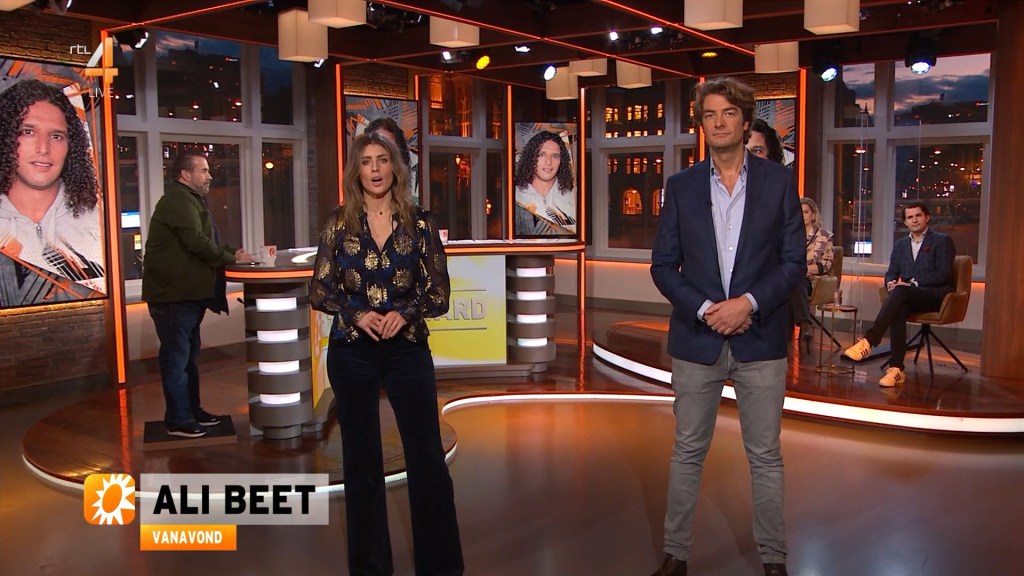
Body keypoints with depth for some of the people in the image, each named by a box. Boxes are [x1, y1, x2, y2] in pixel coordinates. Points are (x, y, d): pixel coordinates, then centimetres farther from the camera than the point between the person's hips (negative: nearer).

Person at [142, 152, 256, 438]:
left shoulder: (190, 200, 19)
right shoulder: (178, 201, -15)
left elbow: (206, 241, 20)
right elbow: (197, 242, -24)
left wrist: (232, 252, 4)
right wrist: (232, 258, -14)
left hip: (188, 293, 11)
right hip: (173, 294, -11)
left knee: (188, 355, 17)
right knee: (177, 357, -3)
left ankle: (193, 410, 27)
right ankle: (178, 420, 5)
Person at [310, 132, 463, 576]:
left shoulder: (420, 222, 1)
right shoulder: (338, 223, 2)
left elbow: (439, 291, 1)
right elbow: (319, 291, 2)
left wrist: (404, 313, -17)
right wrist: (357, 314, -15)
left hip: (408, 350, -1)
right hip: (351, 353, 1)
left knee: (428, 459, 1)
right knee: (361, 460, 10)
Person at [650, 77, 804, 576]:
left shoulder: (779, 181, 2)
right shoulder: (681, 186, 4)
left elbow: (794, 261, 0)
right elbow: (663, 266, 2)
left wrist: (748, 302, -14)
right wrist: (705, 309, -12)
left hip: (761, 341, 0)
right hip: (696, 339, 1)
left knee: (766, 457, 8)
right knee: (687, 454, 10)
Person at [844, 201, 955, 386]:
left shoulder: (942, 241, 4)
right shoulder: (900, 244, 21)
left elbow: (943, 274, -7)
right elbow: (891, 273, 19)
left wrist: (913, 283, -18)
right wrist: (891, 282, -6)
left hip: (937, 295, -4)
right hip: (909, 297, 4)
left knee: (901, 292, -35)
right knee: (899, 309, -34)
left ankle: (868, 341, -44)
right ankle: (896, 368, -39)